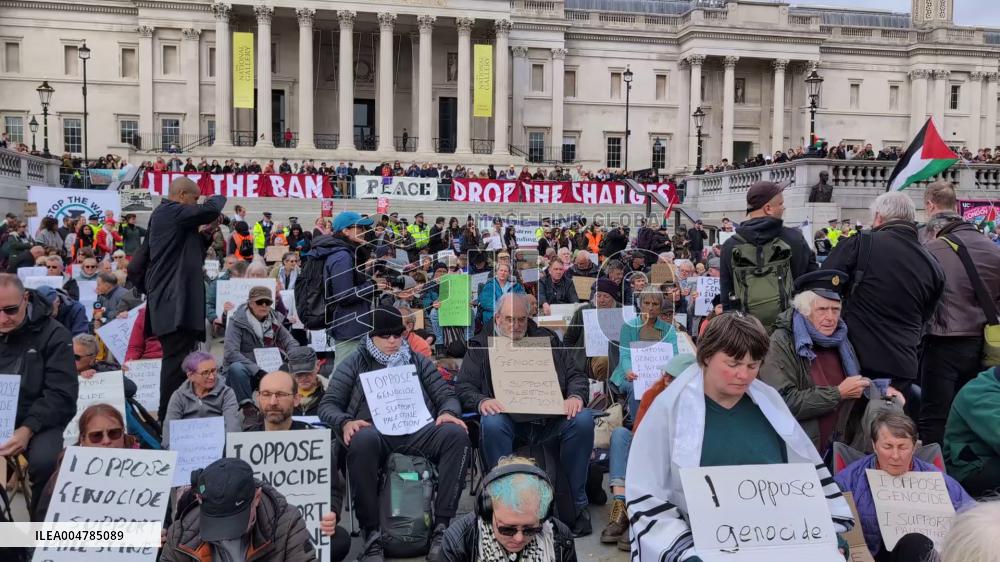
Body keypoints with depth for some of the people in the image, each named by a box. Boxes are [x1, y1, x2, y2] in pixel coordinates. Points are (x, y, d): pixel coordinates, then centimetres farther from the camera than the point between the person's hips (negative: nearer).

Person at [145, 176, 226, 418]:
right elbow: (211, 210, -19)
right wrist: (218, 198, 2)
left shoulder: (164, 214, 23)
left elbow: (190, 252, 26)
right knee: (177, 361, -11)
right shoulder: (171, 211, -9)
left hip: (169, 301, 11)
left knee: (176, 360, 14)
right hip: (176, 301, -11)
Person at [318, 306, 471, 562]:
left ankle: (442, 527, -26)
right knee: (362, 440, -39)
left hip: (417, 429, 2)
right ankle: (372, 536, -30)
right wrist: (345, 423, -13)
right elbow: (328, 404, 11)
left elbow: (447, 395, 19)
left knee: (456, 433, -29)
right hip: (374, 430, -2)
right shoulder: (355, 363, 19)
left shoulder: (418, 361, 24)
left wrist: (447, 412, -7)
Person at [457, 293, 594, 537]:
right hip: (509, 419, -1)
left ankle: (578, 504, -14)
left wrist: (576, 396, -8)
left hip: (550, 418, 2)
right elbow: (463, 386, 5)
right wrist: (481, 401, -18)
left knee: (583, 419, -27)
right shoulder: (480, 345, 14)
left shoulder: (547, 340, 20)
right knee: (491, 423, -35)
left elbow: (576, 375, 15)